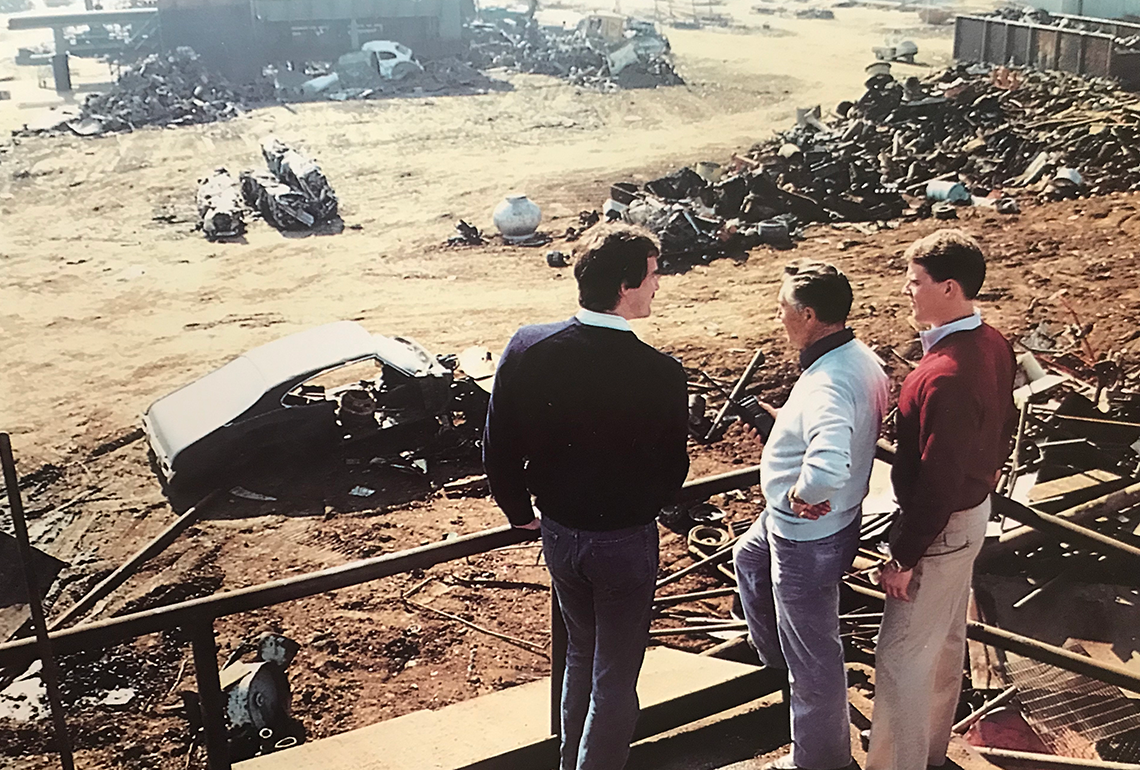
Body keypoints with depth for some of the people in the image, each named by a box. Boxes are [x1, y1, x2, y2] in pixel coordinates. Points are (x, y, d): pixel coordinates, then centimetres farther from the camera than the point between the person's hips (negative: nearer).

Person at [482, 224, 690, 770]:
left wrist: (521, 511, 11)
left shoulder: (526, 349, -15)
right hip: (625, 541, -4)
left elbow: (498, 450, -7)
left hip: (558, 534, 5)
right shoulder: (660, 374, -23)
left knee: (580, 652, 28)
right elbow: (672, 469, -9)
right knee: (615, 676, 15)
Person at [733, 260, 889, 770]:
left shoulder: (828, 385, -36)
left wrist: (800, 495, -30)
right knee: (748, 559, 36)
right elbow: (871, 422, 15)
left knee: (812, 654, 11)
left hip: (808, 538, -10)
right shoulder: (861, 357, -4)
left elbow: (827, 469, -54)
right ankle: (775, 656, 56)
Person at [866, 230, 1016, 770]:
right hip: (973, 508, 10)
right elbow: (1004, 427, 11)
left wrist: (904, 557, -19)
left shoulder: (946, 376, -33)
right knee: (946, 638, 24)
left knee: (901, 655, 3)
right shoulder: (992, 344, -3)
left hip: (942, 525, -10)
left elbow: (937, 482, -29)